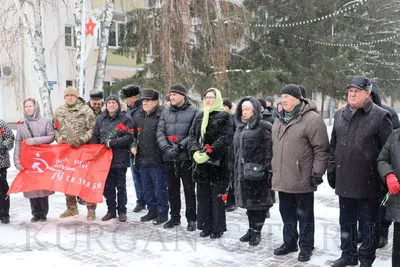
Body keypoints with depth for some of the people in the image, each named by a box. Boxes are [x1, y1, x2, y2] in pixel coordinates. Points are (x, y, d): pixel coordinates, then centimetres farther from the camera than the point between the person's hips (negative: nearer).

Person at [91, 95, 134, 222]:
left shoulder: (126, 119, -3)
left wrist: (111, 143, -15)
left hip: (120, 158, -3)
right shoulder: (100, 119, 10)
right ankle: (111, 210, 22)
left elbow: (129, 137, -13)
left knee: (121, 186, 6)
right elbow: (95, 137, 11)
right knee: (107, 186, 9)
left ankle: (122, 211, 17)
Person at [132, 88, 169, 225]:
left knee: (160, 187, 1)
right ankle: (152, 210, 29)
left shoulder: (162, 115, -12)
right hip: (142, 158, 8)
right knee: (146, 187, 16)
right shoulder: (137, 116, 12)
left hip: (157, 159, -7)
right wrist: (133, 146, 7)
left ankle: (162, 213, 13)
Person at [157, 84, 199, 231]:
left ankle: (191, 219, 15)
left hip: (186, 157, -4)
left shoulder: (193, 112, -3)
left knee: (189, 189, 4)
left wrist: (179, 147, -16)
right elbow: (160, 132, 6)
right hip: (169, 157, 5)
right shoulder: (165, 112, 12)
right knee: (172, 189, 14)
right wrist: (166, 148, -10)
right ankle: (174, 217, 27)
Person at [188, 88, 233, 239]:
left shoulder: (224, 117, -2)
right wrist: (195, 151, -10)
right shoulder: (199, 117, 16)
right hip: (201, 163, 6)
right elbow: (192, 136, 10)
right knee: (203, 195, 9)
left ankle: (217, 228, 9)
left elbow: (225, 138, -12)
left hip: (217, 163, -6)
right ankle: (206, 226, 19)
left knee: (217, 196, -1)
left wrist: (208, 153, -20)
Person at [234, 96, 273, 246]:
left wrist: (268, 169, -19)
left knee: (259, 202, 2)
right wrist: (236, 171, 18)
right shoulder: (241, 127, 16)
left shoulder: (264, 127, -8)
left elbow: (270, 150, -14)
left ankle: (257, 232, 14)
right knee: (248, 202, 14)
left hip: (258, 172, -7)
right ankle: (251, 229, 27)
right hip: (243, 172, 7)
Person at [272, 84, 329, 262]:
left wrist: (317, 172, -15)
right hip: (282, 178, 7)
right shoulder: (280, 119, 11)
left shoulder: (312, 119, -14)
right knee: (287, 214, 18)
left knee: (304, 215, 7)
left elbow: (321, 149, -14)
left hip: (302, 179, -7)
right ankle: (289, 242, 32)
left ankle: (306, 247, 21)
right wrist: (274, 170, 21)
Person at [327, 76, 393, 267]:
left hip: (367, 181, -5)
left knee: (368, 223, 8)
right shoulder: (340, 115, 9)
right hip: (344, 179, 5)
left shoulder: (379, 116, -8)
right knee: (346, 221, 17)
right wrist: (331, 169, 11)